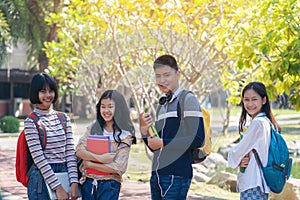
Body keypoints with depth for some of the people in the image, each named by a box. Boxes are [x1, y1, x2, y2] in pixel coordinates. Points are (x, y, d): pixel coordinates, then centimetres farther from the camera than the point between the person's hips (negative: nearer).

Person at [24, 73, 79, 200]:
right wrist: (58, 188, -17)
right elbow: (39, 158, -12)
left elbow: (70, 152, 4)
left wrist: (74, 183, -8)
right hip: (42, 177, -4)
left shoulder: (64, 118, 10)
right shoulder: (31, 122, -5)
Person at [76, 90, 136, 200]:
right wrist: (99, 158, -19)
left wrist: (90, 164, -11)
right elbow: (79, 150, -5)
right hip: (88, 183, 3)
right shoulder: (94, 128, 5)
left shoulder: (125, 136, -6)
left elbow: (118, 168, -12)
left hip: (109, 186, -3)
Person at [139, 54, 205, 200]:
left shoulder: (188, 100, -5)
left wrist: (163, 143, -12)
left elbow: (197, 140, -15)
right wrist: (145, 132, 3)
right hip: (157, 174, 8)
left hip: (176, 175, -8)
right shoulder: (162, 106, 20)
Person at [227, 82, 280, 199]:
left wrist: (238, 161, 8)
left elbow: (237, 152, -12)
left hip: (253, 186, -10)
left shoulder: (257, 123, -15)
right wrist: (240, 162, -4)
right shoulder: (265, 122, 15)